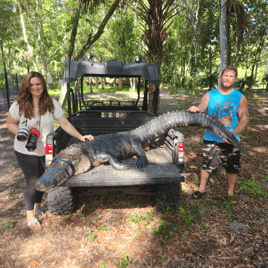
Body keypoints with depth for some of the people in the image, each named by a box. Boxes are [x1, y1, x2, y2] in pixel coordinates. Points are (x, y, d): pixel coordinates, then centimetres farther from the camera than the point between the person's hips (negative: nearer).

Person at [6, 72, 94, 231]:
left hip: (46, 150, 3)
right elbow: (10, 123, 0)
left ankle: (38, 208, 42)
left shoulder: (51, 103, -9)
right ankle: (30, 216, 23)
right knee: (32, 182, -1)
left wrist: (80, 137, -19)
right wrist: (22, 133, -20)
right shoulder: (19, 105, -12)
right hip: (26, 151, -2)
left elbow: (65, 124, -10)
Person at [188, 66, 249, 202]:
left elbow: (244, 119, -5)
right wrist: (194, 109, -33)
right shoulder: (209, 95, 2)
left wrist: (234, 133, -23)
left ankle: (230, 192, 31)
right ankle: (202, 188, 27)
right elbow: (200, 110, -8)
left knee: (232, 167, 11)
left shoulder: (240, 98, 0)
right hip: (211, 138, 0)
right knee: (207, 164, 6)